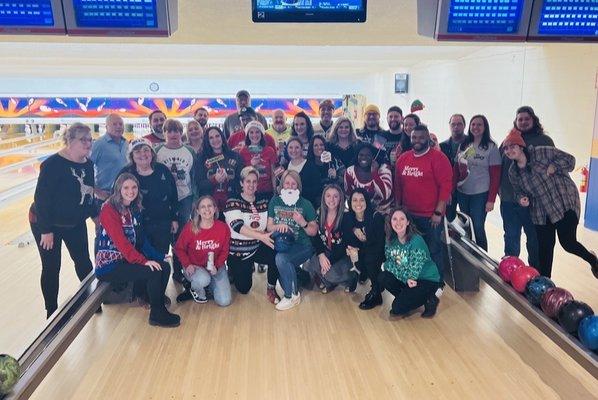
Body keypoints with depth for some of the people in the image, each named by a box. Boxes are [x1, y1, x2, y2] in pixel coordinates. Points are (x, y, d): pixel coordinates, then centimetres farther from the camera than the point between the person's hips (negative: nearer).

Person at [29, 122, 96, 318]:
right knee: (51, 268, 5)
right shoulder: (53, 164, -23)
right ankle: (52, 312, 21)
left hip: (75, 223, 6)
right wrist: (46, 230, -22)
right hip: (47, 224, -6)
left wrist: (95, 215, 13)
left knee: (83, 261, 13)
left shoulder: (88, 164, -3)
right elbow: (41, 197, -22)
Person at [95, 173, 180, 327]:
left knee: (165, 266, -6)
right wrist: (143, 261, -26)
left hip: (126, 260, 8)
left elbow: (140, 239, 9)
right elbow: (120, 241, -22)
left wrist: (159, 256, -2)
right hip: (109, 266, -8)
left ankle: (159, 304, 8)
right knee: (154, 272, -21)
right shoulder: (109, 210, -14)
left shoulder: (133, 210, 11)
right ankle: (157, 315, -4)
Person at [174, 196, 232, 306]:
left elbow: (224, 251, -1)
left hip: (215, 266, 2)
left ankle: (210, 285, 20)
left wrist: (216, 266, -17)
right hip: (194, 267, -2)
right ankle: (196, 291, 1)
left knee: (224, 301, -11)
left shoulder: (223, 228, -10)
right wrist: (187, 265, -18)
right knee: (203, 279, -38)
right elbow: (179, 248, -3)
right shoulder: (190, 227, -14)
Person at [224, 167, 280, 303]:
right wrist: (261, 236, -37)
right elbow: (237, 226, -25)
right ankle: (234, 271, 36)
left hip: (258, 247, 3)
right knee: (244, 288, 3)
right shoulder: (233, 202, -11)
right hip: (238, 251, -3)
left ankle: (271, 288, -3)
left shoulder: (263, 201, 3)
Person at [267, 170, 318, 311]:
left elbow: (314, 232, 2)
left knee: (281, 258, -31)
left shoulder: (305, 204, 1)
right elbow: (269, 227, 6)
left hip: (301, 246, -3)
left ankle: (292, 296, -11)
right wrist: (279, 226, -16)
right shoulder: (275, 201, 7)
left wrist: (303, 223, -17)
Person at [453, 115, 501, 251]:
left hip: (480, 194, -4)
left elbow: (495, 175, -7)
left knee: (478, 228, -3)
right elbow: (456, 170, 8)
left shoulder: (491, 147, -4)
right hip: (462, 194, 4)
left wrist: (491, 199, -12)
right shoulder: (463, 145, 8)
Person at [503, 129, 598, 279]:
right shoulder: (513, 172, 2)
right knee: (545, 248, 7)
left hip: (565, 204, -5)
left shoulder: (541, 152, -14)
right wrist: (522, 198, -8)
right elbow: (519, 191, 13)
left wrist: (553, 167, -22)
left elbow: (569, 159, -8)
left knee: (568, 243, -5)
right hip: (540, 213, 5)